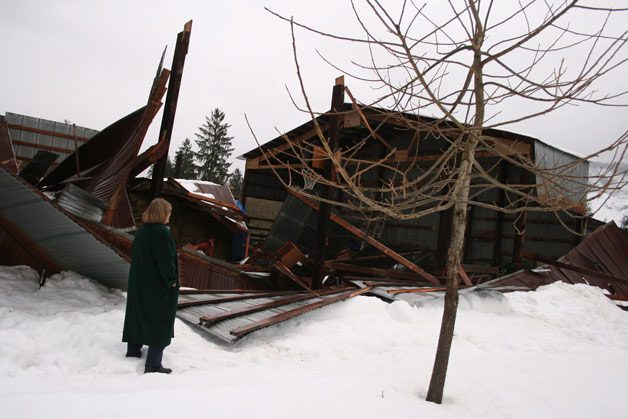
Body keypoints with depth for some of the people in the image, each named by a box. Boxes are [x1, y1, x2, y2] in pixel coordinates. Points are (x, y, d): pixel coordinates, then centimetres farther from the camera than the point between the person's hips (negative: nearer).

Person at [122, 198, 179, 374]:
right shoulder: (162, 233, -21)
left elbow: (135, 255, 11)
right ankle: (153, 364, 4)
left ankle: (133, 351, 33)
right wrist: (171, 280, -9)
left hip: (138, 283, 8)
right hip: (159, 286, -8)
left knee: (138, 316, 21)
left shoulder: (142, 230, 3)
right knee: (161, 323, 2)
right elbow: (166, 261, -22)